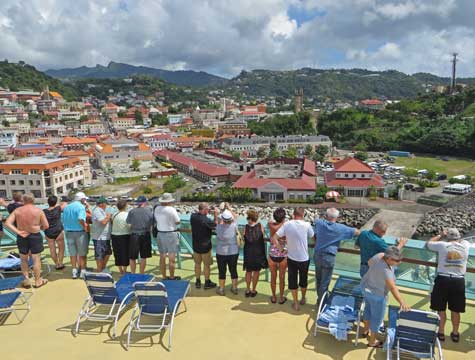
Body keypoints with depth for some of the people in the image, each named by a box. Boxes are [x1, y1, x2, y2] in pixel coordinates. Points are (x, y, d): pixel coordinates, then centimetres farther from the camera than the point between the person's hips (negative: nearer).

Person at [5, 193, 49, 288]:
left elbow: (7, 223, -12)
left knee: (24, 260, 19)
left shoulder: (17, 210, -2)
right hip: (35, 236, -2)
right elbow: (46, 226, -9)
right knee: (36, 259, 8)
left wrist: (18, 232, -11)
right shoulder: (38, 210, -9)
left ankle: (26, 280, 24)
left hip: (22, 237, 3)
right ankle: (37, 281, 17)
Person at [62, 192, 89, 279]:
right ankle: (83, 272, 13)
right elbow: (81, 219, -28)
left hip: (68, 232, 6)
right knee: (82, 253, 8)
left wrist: (66, 230, 19)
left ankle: (74, 271, 21)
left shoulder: (66, 207, 8)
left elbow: (63, 221, 10)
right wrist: (85, 227, -14)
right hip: (80, 232, -5)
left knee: (73, 253, 14)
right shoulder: (81, 207, -13)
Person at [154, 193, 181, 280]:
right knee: (171, 258, 4)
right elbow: (177, 222, -9)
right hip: (171, 234, -6)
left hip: (160, 234, 6)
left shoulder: (157, 209, 1)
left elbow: (156, 220, 10)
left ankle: (164, 276, 24)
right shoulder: (171, 209, -16)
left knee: (162, 257, 14)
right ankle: (172, 277, 12)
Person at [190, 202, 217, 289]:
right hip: (205, 246, -5)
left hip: (196, 245, 5)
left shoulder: (193, 216, -9)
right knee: (207, 265, 12)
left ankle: (198, 282, 29)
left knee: (197, 264, 19)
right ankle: (207, 283, 24)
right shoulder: (206, 220, -26)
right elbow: (216, 226, -16)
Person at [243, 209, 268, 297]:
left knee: (248, 271, 18)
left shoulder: (246, 227, -12)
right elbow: (263, 236, 0)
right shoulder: (260, 226, -12)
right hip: (258, 252, -1)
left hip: (248, 252, 1)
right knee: (256, 271, 14)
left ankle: (248, 290, 26)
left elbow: (243, 238, -4)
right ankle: (253, 291, 21)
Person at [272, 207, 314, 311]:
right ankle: (303, 298, 42)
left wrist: (281, 249, -3)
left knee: (292, 280, 15)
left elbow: (274, 238, -13)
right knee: (303, 280, 22)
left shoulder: (287, 224, -11)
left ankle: (296, 304, 24)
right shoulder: (307, 225, -15)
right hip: (304, 258, 0)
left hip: (291, 258, 1)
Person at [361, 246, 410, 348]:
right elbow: (392, 288, -42)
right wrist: (402, 302, -48)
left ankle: (366, 330, 54)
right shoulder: (386, 271, -37)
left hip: (365, 286, 9)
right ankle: (372, 341, 33)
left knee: (368, 308, 31)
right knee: (377, 318, 14)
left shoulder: (380, 255, -15)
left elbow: (369, 262, 5)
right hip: (376, 295, -8)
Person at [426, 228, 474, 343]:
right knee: (455, 310, 14)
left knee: (441, 309, 9)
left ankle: (441, 333, 16)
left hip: (443, 279, -2)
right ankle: (455, 333, 25)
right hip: (459, 281, 2)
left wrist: (440, 235, 25)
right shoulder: (465, 246, 4)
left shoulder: (442, 245, -3)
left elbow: (429, 243, 16)